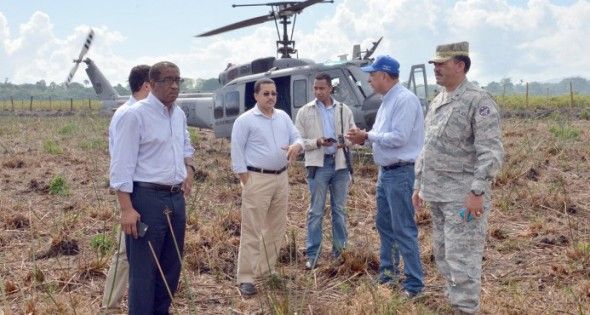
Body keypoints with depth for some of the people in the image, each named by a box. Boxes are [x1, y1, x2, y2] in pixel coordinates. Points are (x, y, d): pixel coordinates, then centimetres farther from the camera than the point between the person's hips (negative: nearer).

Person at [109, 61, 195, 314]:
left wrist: (189, 168, 9)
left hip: (176, 198, 8)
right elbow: (122, 164, -16)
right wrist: (127, 208, -21)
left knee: (172, 266, 15)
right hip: (147, 198, -8)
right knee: (144, 269, -1)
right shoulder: (135, 115, -12)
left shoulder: (179, 114, 11)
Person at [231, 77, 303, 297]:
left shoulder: (283, 117, 11)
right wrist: (246, 181, -12)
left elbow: (297, 138, 12)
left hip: (281, 178, 7)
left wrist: (296, 146, -13)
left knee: (277, 227, 13)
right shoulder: (245, 120, -7)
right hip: (257, 179, -7)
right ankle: (246, 278, -2)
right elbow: (237, 152, -8)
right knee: (252, 230, -6)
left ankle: (266, 269, 27)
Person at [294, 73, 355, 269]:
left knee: (340, 209, 10)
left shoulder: (344, 110, 7)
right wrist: (317, 142, -17)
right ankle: (312, 255, 7)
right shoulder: (305, 112, 2)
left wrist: (346, 142, -11)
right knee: (316, 211, 1)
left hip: (340, 164, 2)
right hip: (318, 165, -2)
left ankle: (339, 250, 21)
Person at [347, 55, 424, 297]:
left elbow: (398, 138, -24)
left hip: (400, 173, -10)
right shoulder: (387, 101, 12)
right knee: (384, 224, 18)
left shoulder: (405, 100, -17)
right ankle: (387, 272, 32)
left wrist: (367, 136, -14)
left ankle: (414, 284, 3)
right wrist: (364, 138, -1)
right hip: (385, 171, 10)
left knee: (403, 229, -5)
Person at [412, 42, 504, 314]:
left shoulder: (479, 102, -12)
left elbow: (491, 152, -18)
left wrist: (477, 192, -22)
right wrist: (419, 185, 18)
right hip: (437, 194, 9)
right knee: (443, 254, 16)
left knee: (462, 257, -6)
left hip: (462, 196, -9)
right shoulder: (436, 102, 14)